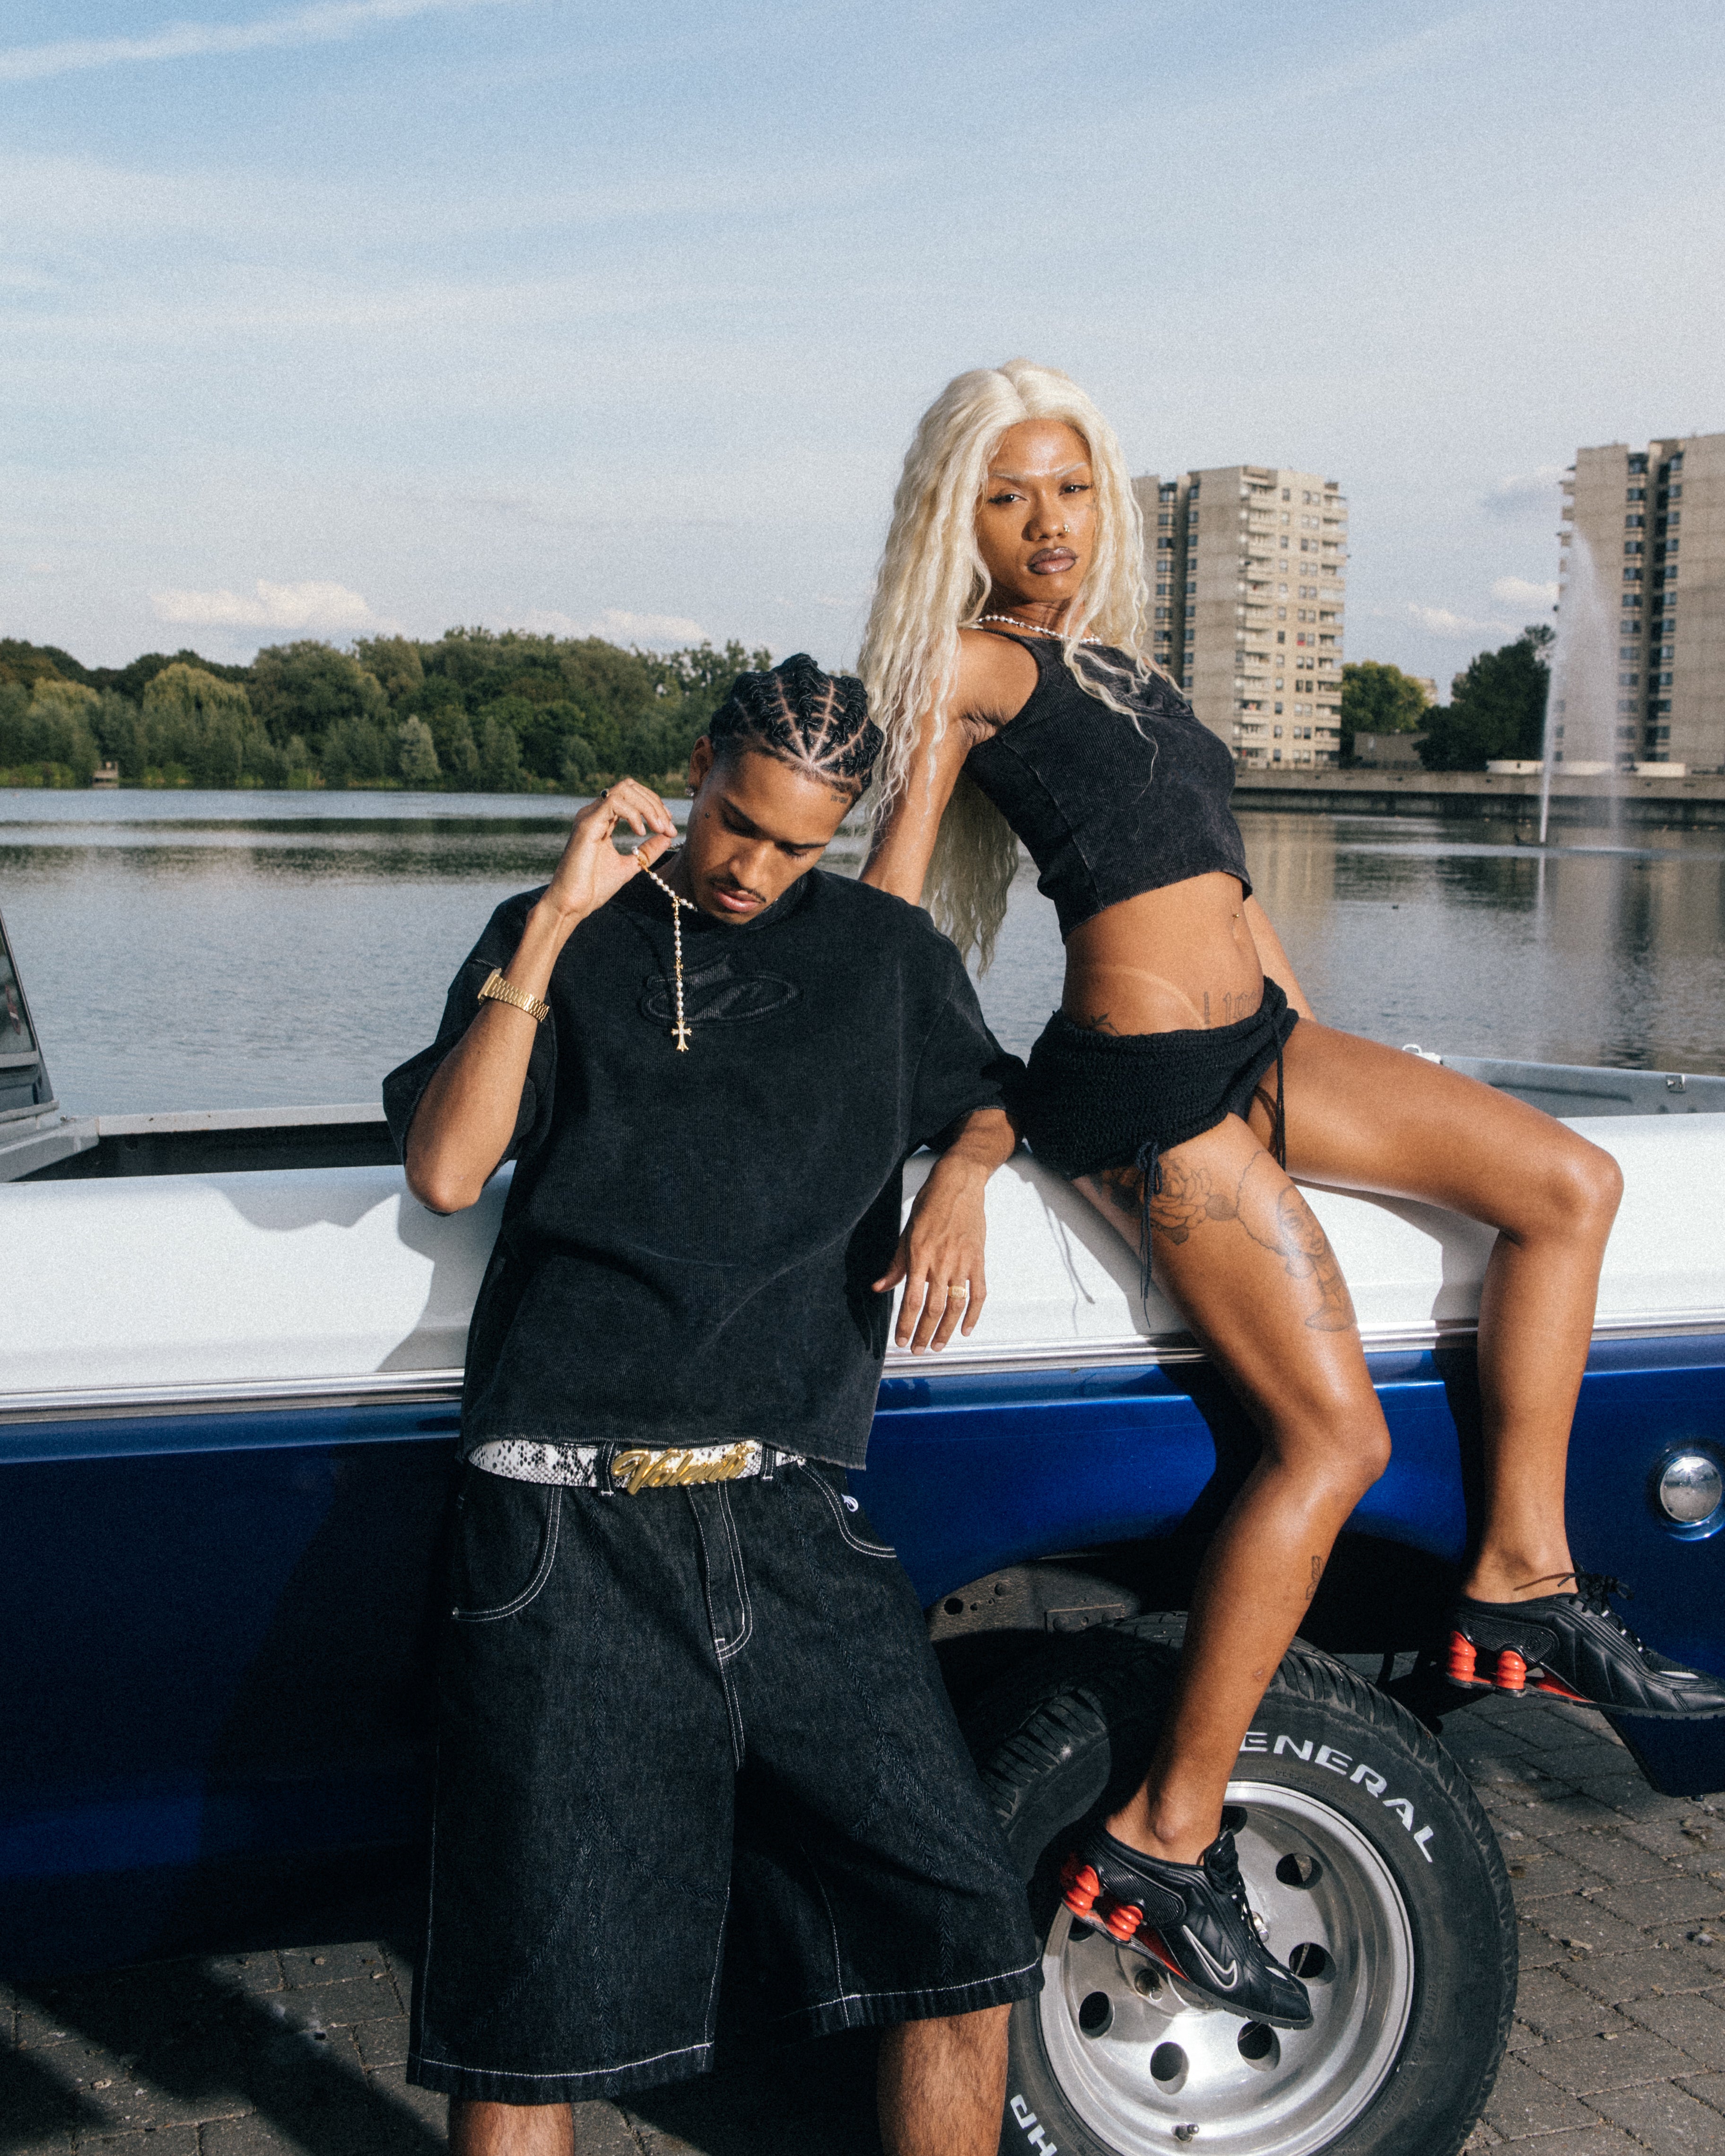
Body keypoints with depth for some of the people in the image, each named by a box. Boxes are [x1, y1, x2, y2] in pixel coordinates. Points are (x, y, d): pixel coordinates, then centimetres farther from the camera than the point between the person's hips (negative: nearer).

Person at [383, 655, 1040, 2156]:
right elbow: (447, 1172, -1)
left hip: (789, 1524, 2)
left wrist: (962, 1173, 4)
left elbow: (990, 1096, 28)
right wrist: (556, 924, -6)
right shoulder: (555, 942, 11)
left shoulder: (885, 949, 16)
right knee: (535, 1998, 2)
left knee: (963, 1922, -4)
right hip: (573, 1534, -1)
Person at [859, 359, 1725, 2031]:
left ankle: (1522, 1583, 8)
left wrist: (1321, 1044, 21)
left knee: (1568, 1184, 7)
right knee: (1333, 1434, -14)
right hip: (1143, 1079, -9)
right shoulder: (971, 667, -3)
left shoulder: (1119, 667, 21)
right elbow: (886, 898, -8)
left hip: (1253, 1038, 9)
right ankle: (1164, 1843, -8)